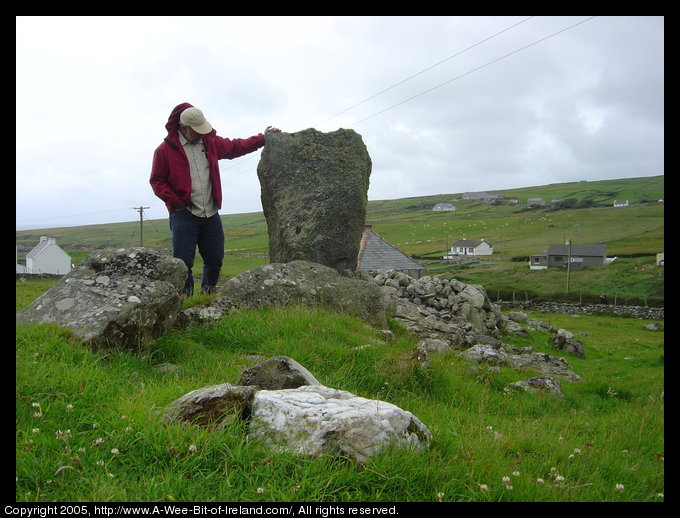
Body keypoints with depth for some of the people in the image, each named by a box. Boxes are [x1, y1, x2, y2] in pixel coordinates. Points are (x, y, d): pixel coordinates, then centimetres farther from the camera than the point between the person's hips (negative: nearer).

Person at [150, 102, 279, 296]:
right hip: (184, 215, -5)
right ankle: (185, 295, 11)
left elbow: (234, 147, 24)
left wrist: (262, 138, 23)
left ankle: (208, 291, 30)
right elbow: (156, 181, 0)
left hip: (211, 215, 5)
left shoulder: (210, 142, 12)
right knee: (183, 262, -7)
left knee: (215, 259, 9)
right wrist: (174, 200, -12)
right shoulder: (165, 150, -3)